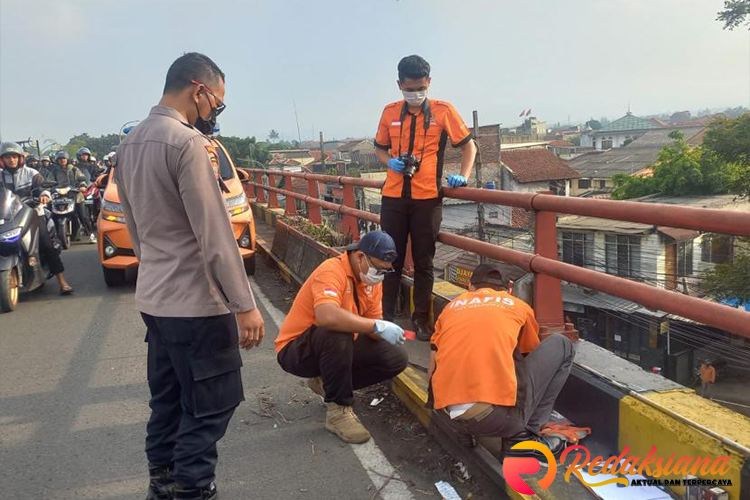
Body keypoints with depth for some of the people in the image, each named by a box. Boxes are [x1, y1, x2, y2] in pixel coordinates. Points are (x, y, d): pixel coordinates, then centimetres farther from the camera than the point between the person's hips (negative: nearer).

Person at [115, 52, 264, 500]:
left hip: (153, 297, 9)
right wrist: (245, 305, -17)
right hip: (195, 302, -9)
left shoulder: (130, 143, 10)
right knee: (210, 406, 2)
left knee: (168, 400, 19)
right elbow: (215, 235, -20)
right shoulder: (186, 142, -17)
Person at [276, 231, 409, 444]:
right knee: (336, 334, -39)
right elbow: (326, 316, -46)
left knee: (397, 358, -7)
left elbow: (371, 328, -1)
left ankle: (328, 383, 9)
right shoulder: (332, 271, -26)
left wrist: (384, 332, -24)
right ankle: (338, 410, -19)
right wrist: (377, 326, -42)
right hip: (296, 350, -7)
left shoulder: (373, 279, -1)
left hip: (339, 348, 8)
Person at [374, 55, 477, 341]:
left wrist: (463, 176, -8)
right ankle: (385, 316, 18)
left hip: (427, 198, -2)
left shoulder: (443, 111, 0)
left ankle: (422, 319, 19)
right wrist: (390, 162, -4)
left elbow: (469, 146, 7)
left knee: (424, 261, 7)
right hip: (394, 196, 2)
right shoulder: (390, 112, 7)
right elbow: (379, 148, 18)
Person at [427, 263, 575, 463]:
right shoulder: (518, 305, 18)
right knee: (562, 346, 18)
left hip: (446, 415, 4)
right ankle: (524, 437, 12)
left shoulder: (451, 306, 22)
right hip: (500, 415, -3)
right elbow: (532, 356, 33)